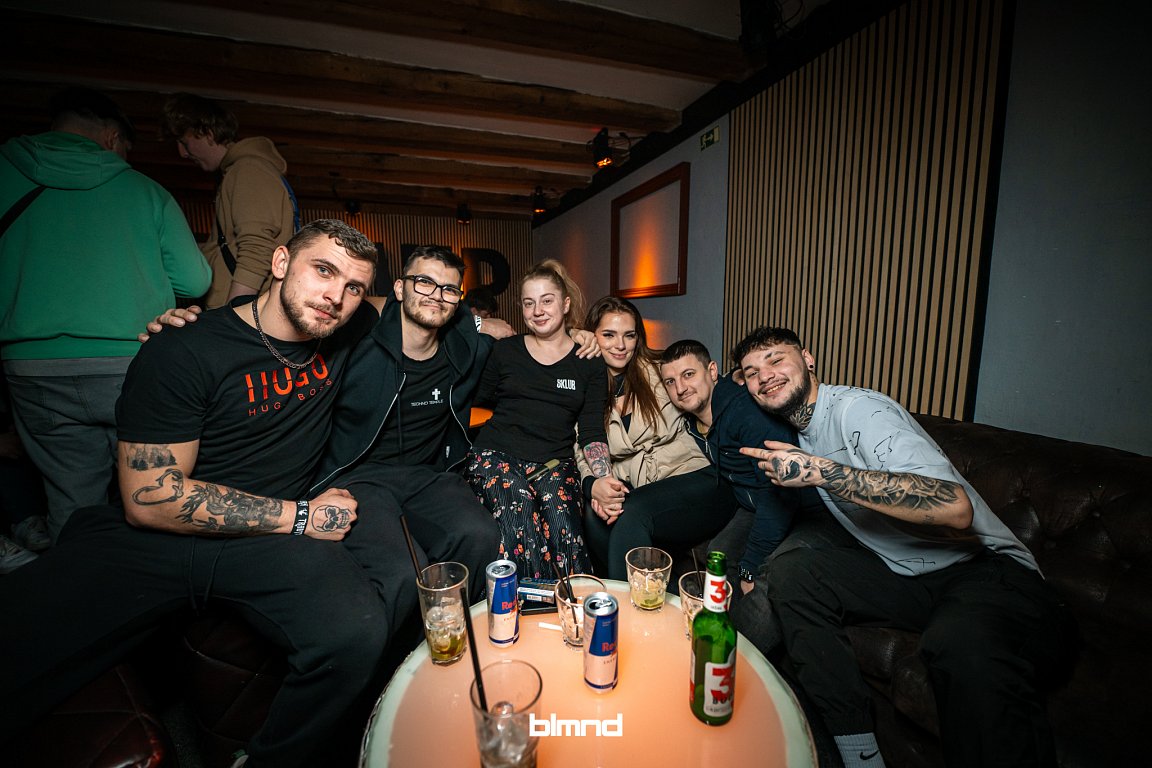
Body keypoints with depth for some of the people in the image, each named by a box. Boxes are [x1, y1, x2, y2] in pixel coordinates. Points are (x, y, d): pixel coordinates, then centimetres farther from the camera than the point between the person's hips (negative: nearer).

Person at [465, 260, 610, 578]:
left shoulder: (589, 363, 9)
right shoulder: (505, 351, 12)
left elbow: (592, 433, 2)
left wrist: (605, 480, -12)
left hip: (554, 462, 1)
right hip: (497, 455, 0)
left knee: (563, 531, -29)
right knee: (521, 532, -29)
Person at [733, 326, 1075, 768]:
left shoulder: (856, 408, -18)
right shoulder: (801, 431, 8)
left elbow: (956, 508, -31)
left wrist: (819, 471, -33)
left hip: (985, 568, -7)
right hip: (898, 573, 7)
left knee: (963, 643, -39)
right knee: (789, 572, -14)